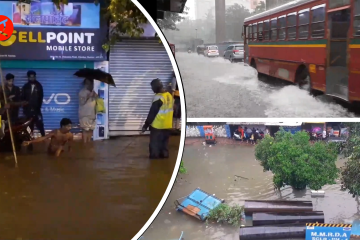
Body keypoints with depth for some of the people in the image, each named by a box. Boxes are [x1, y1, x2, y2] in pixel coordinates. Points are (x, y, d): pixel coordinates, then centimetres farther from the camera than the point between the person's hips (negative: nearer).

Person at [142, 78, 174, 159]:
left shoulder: (158, 97, -20)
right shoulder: (170, 96, 5)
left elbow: (152, 113, -18)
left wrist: (146, 125, -12)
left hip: (157, 126, -8)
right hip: (167, 125, 8)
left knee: (154, 145, 2)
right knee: (164, 144, 17)